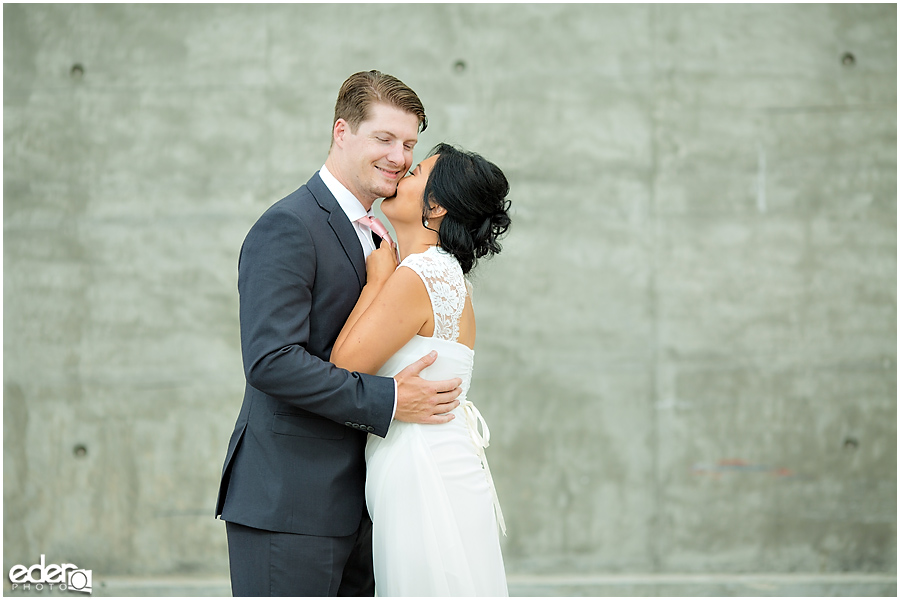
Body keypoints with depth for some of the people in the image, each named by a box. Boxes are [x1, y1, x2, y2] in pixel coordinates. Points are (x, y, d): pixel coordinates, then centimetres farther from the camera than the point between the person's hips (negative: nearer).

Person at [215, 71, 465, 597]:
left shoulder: (367, 238, 20)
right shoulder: (288, 228, -11)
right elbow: (270, 360, -21)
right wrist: (387, 401, -19)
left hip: (350, 505, 9)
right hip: (286, 502, -9)